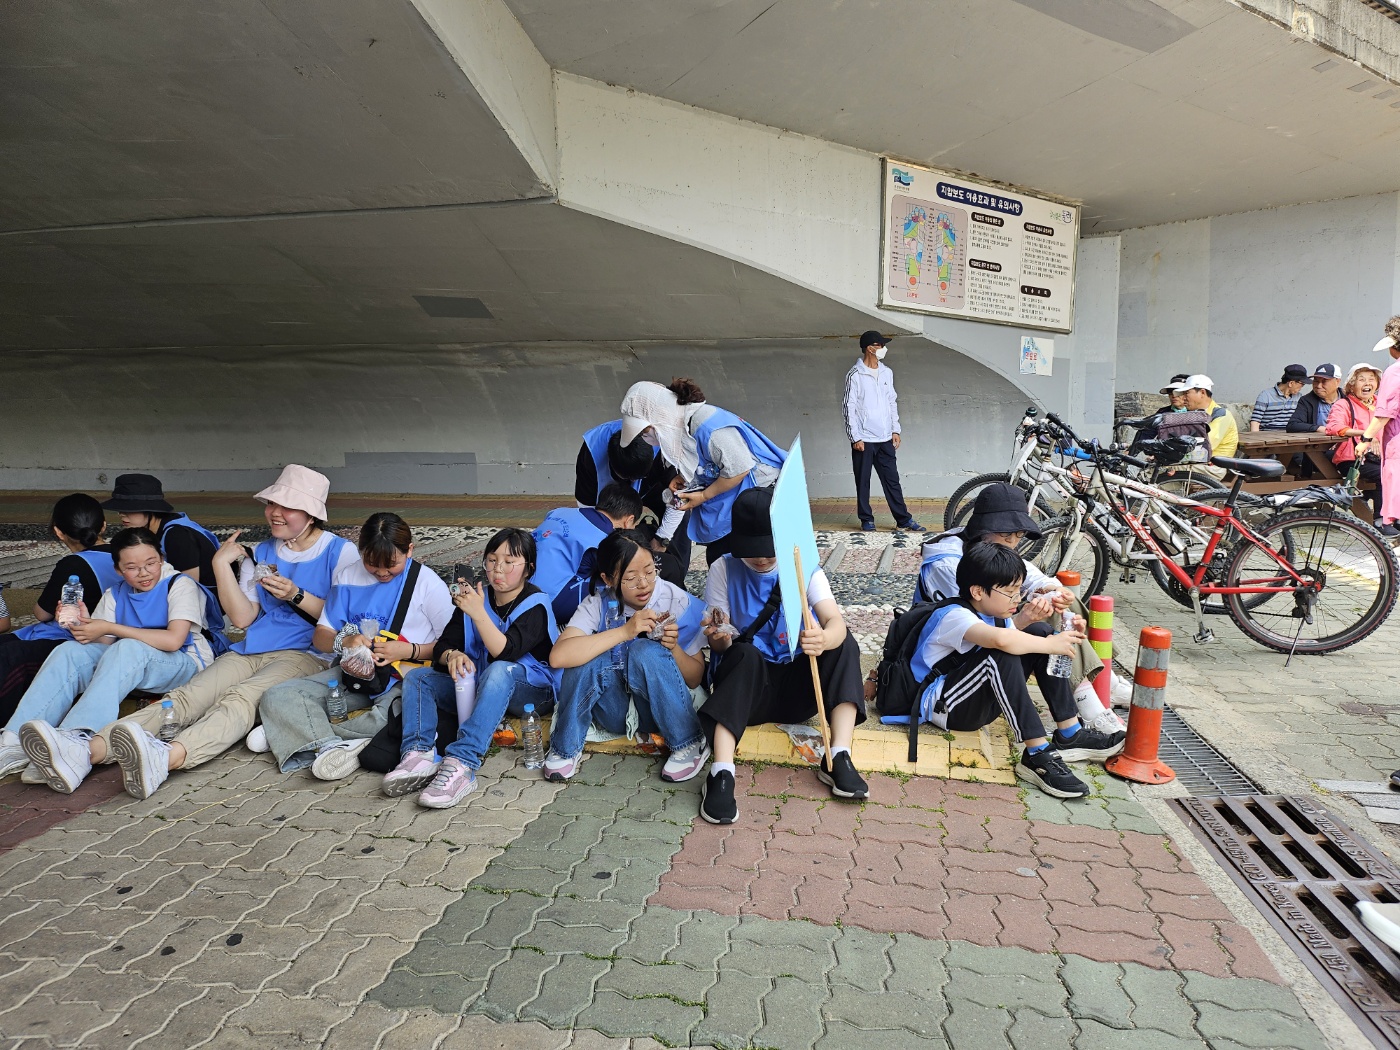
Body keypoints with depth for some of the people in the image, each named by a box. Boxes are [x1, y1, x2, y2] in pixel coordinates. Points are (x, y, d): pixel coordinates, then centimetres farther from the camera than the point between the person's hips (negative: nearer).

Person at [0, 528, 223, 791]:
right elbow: (105, 644, 2)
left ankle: (78, 746, -56)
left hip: (186, 664, -6)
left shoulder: (180, 585, -5)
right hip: (129, 666, 6)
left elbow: (173, 640, -20)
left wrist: (109, 628, -17)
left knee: (128, 650, -35)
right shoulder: (115, 594, 13)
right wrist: (84, 627, -20)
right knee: (69, 651, -16)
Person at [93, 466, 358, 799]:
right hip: (251, 652, 6)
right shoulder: (260, 553, 20)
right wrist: (221, 564, 5)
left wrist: (296, 596, -11)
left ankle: (166, 757, -61)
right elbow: (242, 617, 10)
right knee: (186, 696, -23)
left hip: (307, 655, -6)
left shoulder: (340, 552, 4)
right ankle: (92, 748, -44)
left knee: (242, 697, -35)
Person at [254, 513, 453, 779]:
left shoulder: (429, 584, -6)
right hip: (354, 672, 4)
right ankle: (334, 745, -33)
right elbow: (320, 637, 7)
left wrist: (409, 650, -21)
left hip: (404, 679, -4)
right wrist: (343, 642, -16)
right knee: (276, 697, -15)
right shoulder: (348, 577, 6)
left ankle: (301, 732, -21)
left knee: (393, 717, -39)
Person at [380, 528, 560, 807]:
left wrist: (478, 613, -35)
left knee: (499, 671, -38)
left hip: (532, 692, -6)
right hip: (478, 688, 6)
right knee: (417, 676, -8)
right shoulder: (476, 598, 7)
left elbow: (505, 652, -24)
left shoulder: (535, 604, -10)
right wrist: (453, 655, -20)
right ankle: (419, 755, -31)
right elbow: (442, 646, 4)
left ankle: (462, 764, -49)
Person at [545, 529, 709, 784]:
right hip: (615, 710, 1)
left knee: (647, 650, -30)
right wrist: (624, 631, -35)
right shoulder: (599, 604, -11)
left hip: (658, 708, -1)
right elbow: (558, 656, -29)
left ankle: (689, 743, -12)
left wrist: (673, 648, -27)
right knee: (589, 655, -27)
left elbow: (695, 679, -5)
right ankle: (566, 747, -7)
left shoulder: (678, 603, -12)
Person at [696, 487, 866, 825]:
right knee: (744, 651, -33)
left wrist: (824, 639, -44)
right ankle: (722, 773, -40)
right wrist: (720, 639, -33)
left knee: (844, 644, -21)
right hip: (747, 687, -1)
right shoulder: (724, 570, -3)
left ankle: (838, 758, -27)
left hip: (797, 687, 2)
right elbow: (722, 644, -7)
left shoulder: (804, 568, -2)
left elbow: (836, 623, -19)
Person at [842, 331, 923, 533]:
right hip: (864, 439, -5)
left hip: (885, 438, 5)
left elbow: (892, 402, 15)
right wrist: (855, 437, -13)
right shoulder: (855, 375, -8)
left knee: (892, 479, 7)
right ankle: (867, 520, 14)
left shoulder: (886, 373, 10)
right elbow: (849, 407, -9)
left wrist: (895, 430, 9)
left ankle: (903, 519, 11)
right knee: (863, 481, 4)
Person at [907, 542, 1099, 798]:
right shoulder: (953, 616, -23)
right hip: (942, 707, -9)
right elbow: (1001, 640, -42)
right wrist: (1050, 644, -27)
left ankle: (1069, 736, -4)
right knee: (1000, 656, -34)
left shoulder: (994, 614, 5)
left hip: (982, 703, 9)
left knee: (1040, 634, -4)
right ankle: (1037, 756, -31)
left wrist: (1022, 619, -7)